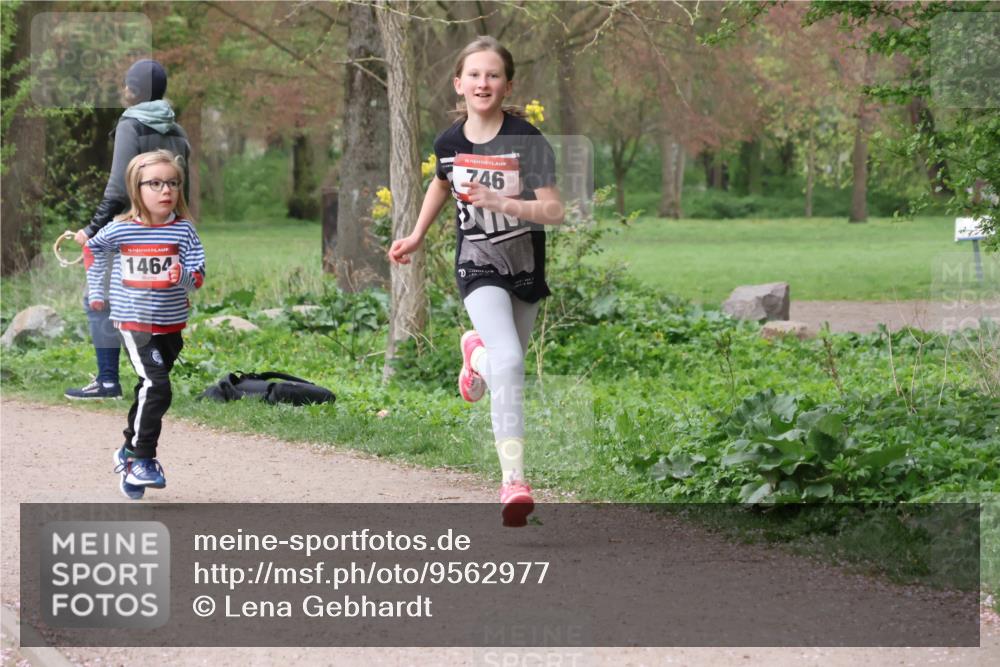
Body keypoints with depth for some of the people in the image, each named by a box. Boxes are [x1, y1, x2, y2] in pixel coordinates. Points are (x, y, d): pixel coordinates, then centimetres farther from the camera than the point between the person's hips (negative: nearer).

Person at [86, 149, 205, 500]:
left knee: (150, 389, 17)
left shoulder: (183, 230, -6)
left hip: (171, 324, 4)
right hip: (134, 322, -3)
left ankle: (130, 451, 34)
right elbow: (94, 249, 12)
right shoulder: (120, 230, -9)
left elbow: (197, 278, -7)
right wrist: (96, 290, 14)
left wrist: (183, 276, -28)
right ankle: (141, 461, -11)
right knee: (157, 387, -18)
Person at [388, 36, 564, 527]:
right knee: (508, 362, -23)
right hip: (478, 265, -1)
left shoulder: (526, 140, -15)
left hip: (525, 267, 1)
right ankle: (513, 479, -24)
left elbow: (554, 211, -20)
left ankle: (476, 351, 57)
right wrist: (416, 237, 22)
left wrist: (500, 202, -33)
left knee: (509, 364, 17)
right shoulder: (449, 142, -4)